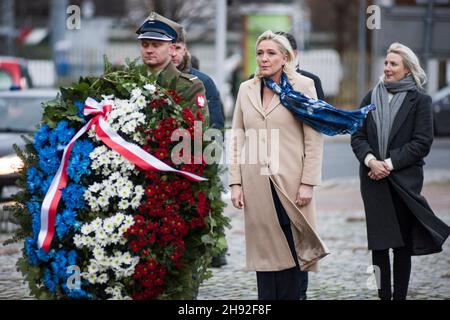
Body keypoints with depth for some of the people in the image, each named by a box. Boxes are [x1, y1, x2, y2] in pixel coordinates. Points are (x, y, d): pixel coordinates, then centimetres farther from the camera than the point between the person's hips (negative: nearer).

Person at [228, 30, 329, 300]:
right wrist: (235, 182, 3)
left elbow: (314, 139, -3)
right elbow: (237, 139, 12)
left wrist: (308, 183, -9)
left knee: (290, 254, -2)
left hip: (291, 183, -3)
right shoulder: (247, 89, 12)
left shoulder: (303, 86, 1)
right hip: (257, 185, 3)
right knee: (264, 252, 3)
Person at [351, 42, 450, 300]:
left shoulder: (419, 100, -1)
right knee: (378, 242, 1)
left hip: (405, 180, -3)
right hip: (374, 181, 3)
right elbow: (357, 136, 7)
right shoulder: (371, 98, 10)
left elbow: (422, 143, -7)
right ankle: (383, 295, 6)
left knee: (403, 243, 2)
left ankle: (400, 295, 7)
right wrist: (370, 160, -12)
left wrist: (390, 163, -13)